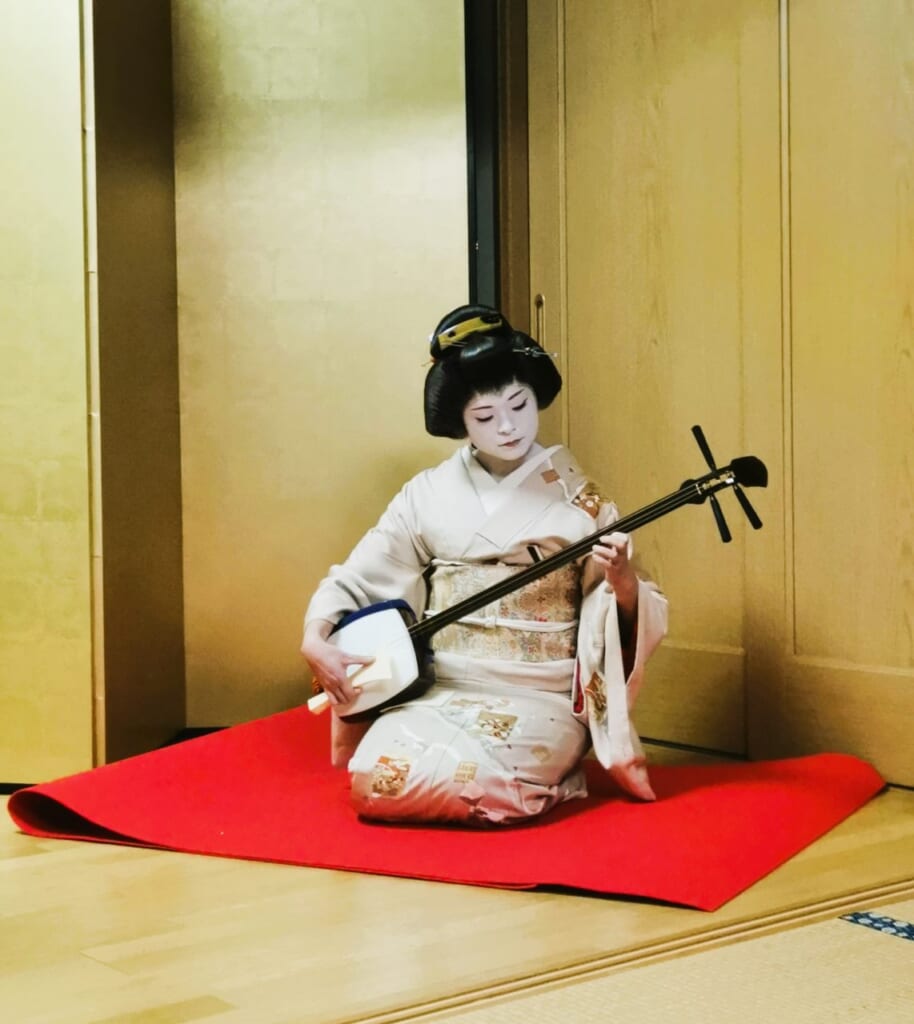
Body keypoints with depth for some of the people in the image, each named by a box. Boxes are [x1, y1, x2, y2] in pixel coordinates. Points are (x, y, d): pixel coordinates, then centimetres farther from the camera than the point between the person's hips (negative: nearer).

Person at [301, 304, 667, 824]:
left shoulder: (578, 500, 0)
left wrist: (620, 578, -24)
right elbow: (355, 578, 9)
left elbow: (635, 617, -1)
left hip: (537, 698, -2)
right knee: (376, 778, -24)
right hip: (435, 690, 3)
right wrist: (317, 641, -10)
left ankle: (548, 773, 5)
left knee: (464, 781, -30)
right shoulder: (428, 494, 5)